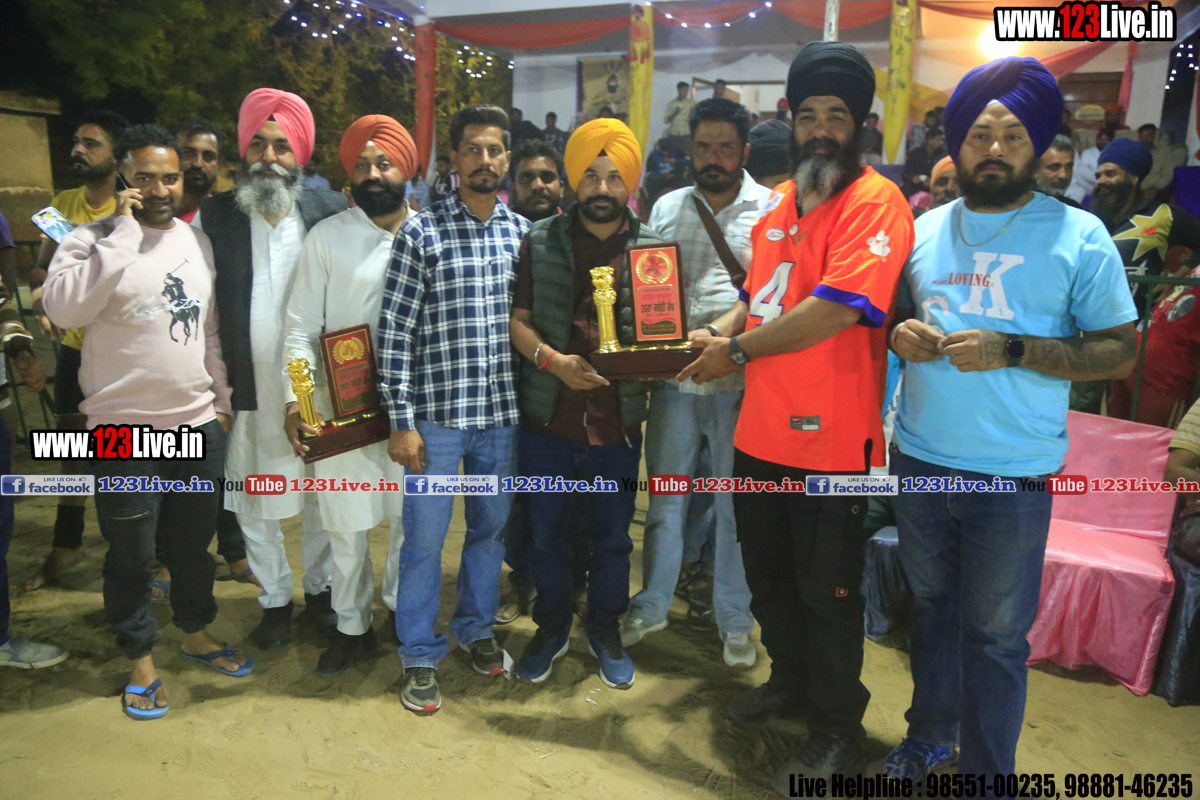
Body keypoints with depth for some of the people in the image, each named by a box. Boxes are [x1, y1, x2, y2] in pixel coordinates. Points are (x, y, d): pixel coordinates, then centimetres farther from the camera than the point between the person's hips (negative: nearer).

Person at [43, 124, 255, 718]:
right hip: (124, 429, -5)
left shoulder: (197, 241, 8)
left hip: (197, 422, 5)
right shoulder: (92, 240, -9)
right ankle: (140, 659, 29)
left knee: (194, 540, 19)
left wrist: (221, 398, 16)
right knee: (131, 555, 10)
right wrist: (123, 232, -25)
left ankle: (196, 634, 39)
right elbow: (65, 310, -28)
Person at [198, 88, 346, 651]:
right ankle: (275, 598, 34)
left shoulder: (331, 212, -3)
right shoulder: (214, 216, -1)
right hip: (248, 393, 1)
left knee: (322, 498, 13)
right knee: (253, 506, 13)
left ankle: (320, 588, 36)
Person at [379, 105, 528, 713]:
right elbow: (394, 331, -6)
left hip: (503, 412, 4)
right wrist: (401, 421, -10)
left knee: (491, 527, 17)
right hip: (437, 413, -3)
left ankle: (475, 627, 39)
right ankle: (420, 656, 24)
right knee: (425, 538, 6)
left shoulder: (524, 233, 7)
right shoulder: (421, 232, -5)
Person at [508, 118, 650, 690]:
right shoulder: (540, 242, 1)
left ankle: (605, 631, 37)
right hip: (549, 418, 0)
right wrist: (552, 359, -18)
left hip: (618, 422, 0)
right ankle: (551, 628, 36)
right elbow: (517, 320, 0)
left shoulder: (653, 249, 1)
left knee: (612, 536, 14)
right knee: (547, 533, 13)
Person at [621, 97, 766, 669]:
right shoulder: (666, 208, 12)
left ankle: (734, 620, 24)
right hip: (674, 376, 3)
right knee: (665, 498, 12)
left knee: (736, 506, 7)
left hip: (738, 380, -2)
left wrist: (724, 334, -20)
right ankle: (651, 607, 29)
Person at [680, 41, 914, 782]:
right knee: (768, 575, 22)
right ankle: (791, 681, 46)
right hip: (761, 430, 8)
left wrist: (738, 351, -15)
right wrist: (711, 334, -2)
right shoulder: (781, 200, 11)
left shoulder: (875, 201, -13)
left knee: (827, 592, 8)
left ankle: (838, 732, 30)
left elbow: (835, 310, -24)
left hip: (832, 438, -7)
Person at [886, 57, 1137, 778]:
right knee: (932, 603, 19)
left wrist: (1011, 350, -20)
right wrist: (901, 334, -6)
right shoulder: (926, 229, 8)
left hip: (1012, 474, -4)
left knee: (996, 633, 8)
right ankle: (931, 732, 40)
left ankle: (986, 773, 27)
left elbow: (1121, 351, -6)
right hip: (918, 459, 4)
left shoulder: (1079, 235, -4)